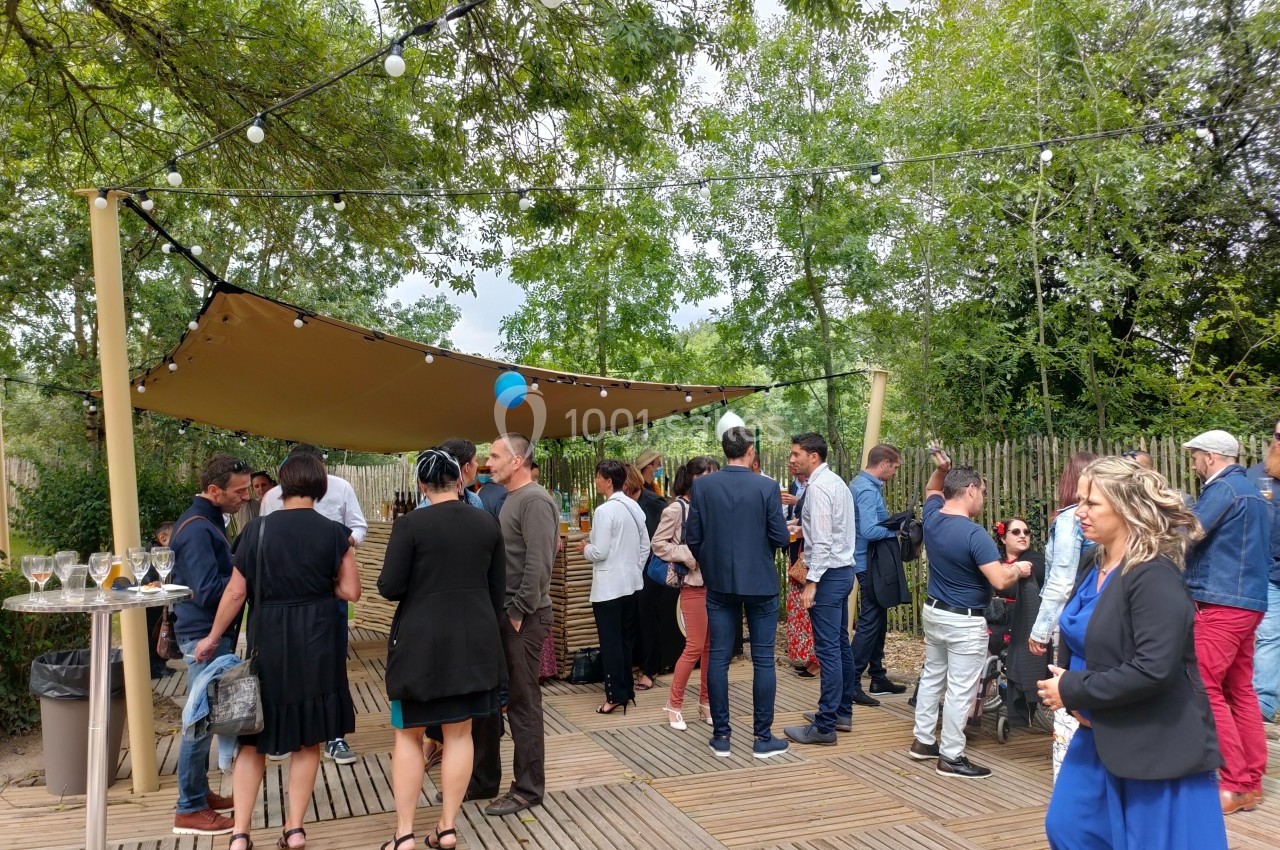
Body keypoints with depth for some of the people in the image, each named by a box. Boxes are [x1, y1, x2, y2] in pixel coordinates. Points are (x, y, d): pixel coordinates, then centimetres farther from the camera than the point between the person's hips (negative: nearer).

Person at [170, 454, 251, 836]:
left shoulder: (207, 521, 12)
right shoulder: (197, 528, -19)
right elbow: (208, 591, -24)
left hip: (212, 633, 10)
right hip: (204, 636, -10)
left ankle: (200, 793, 28)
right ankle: (190, 810, 6)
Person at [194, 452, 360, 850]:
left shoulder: (257, 529, -5)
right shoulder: (334, 532, -6)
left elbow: (236, 592, -2)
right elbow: (350, 592, -4)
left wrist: (213, 636, 10)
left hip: (268, 640, 0)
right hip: (316, 641, 0)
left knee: (254, 736, 14)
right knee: (309, 738, 13)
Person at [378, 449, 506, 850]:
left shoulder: (410, 524, -13)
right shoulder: (488, 523, 1)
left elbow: (389, 587, -12)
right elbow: (498, 588, 7)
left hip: (421, 640, -4)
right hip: (474, 637, 4)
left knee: (408, 734, 10)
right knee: (459, 733, 12)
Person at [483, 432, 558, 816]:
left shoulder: (534, 500, -16)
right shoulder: (511, 498, 14)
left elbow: (538, 565, -22)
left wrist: (518, 612, -18)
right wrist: (503, 611, 11)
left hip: (522, 617, -9)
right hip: (503, 613, 9)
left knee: (523, 702, 1)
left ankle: (528, 789, 14)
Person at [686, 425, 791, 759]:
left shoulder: (702, 486, -5)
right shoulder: (767, 488, -11)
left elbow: (692, 538, -3)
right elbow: (780, 537, -10)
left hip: (719, 583, 2)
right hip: (760, 582, -2)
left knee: (719, 658, 9)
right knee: (763, 660, 7)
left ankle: (721, 736, 14)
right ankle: (763, 738, 12)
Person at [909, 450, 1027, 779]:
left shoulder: (932, 518, -2)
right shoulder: (974, 534, -24)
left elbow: (932, 491, 22)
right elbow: (1000, 581, -26)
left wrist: (941, 469, 4)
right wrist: (1018, 570, -5)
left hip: (934, 612, 8)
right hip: (965, 622, -8)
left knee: (932, 676, 19)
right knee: (960, 690, 1)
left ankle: (923, 741, 29)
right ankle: (951, 757, 8)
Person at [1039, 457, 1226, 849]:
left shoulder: (1154, 576, -22)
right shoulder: (1094, 565, 5)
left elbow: (1154, 669, -29)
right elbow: (1076, 643, 14)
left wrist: (1072, 690, -21)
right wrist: (1068, 691, -5)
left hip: (1157, 747, -9)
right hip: (1101, 734, 9)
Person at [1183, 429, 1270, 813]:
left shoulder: (1222, 488, -11)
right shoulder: (1250, 488, 19)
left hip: (1221, 605, -10)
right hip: (1248, 601, 10)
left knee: (1206, 691, -7)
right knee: (1241, 691, 12)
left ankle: (1236, 784, -5)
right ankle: (1251, 781, 16)